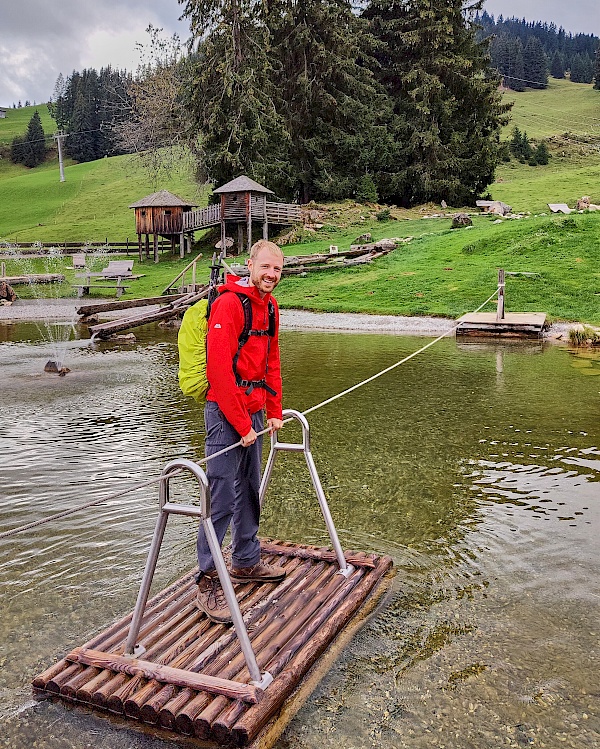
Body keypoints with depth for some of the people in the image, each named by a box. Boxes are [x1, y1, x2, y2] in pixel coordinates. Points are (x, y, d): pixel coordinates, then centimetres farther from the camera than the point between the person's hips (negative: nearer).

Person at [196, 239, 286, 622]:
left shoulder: (270, 306, 13)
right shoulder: (229, 303, -15)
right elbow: (220, 368, -21)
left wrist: (274, 411, 13)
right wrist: (241, 424, -18)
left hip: (254, 411, 9)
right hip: (226, 413, -9)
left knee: (250, 491, 18)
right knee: (221, 497, -7)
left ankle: (246, 562, 33)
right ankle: (209, 582, 3)